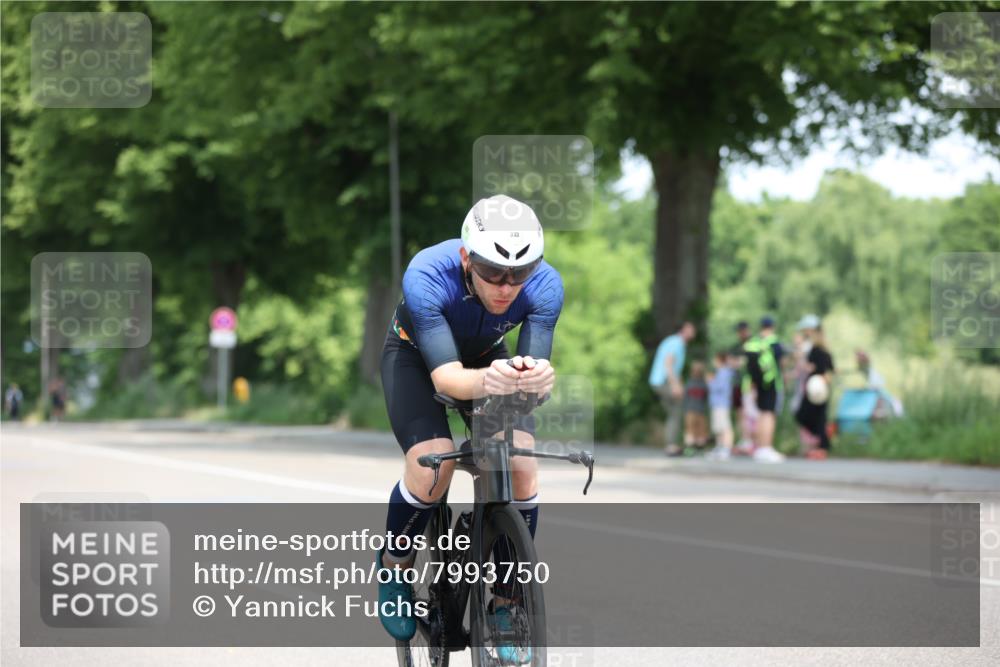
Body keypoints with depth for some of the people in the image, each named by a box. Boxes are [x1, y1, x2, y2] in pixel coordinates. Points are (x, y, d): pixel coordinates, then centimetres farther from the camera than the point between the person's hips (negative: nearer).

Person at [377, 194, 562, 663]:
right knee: (432, 466, -27)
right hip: (417, 355, -3)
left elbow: (537, 368, -35)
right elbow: (445, 376, -44)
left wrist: (535, 378, -60)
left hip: (488, 356, 3)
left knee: (523, 470, -18)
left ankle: (504, 606, 0)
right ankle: (394, 565, 3)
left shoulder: (544, 285, -31)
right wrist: (486, 381, -66)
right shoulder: (427, 276, -39)